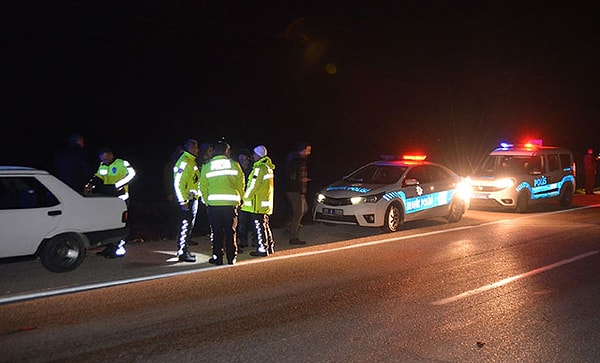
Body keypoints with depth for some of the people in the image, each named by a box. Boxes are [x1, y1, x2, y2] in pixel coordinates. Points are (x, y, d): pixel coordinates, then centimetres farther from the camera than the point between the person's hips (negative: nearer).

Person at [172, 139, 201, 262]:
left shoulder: (192, 161, 16)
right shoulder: (184, 162, -15)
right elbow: (178, 183, -21)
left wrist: (197, 194, 20)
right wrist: (183, 201, -22)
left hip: (193, 198, 10)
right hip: (187, 200, -10)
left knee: (189, 226, 15)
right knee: (185, 226, -6)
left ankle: (185, 250, 25)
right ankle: (182, 253, 0)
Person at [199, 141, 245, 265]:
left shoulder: (206, 166, 5)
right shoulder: (234, 165, 3)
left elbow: (203, 187, 5)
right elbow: (241, 184, 4)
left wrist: (207, 201, 14)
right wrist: (239, 199, 15)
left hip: (213, 204, 1)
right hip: (231, 203, 0)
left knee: (216, 232, 8)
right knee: (231, 231, 8)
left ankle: (217, 257, 10)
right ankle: (231, 258, 11)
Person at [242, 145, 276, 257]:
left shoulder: (259, 168, -16)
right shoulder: (268, 167, 14)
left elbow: (253, 186, -18)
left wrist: (245, 198, -8)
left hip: (258, 204, -10)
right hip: (266, 202, 10)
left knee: (259, 226, -4)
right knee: (265, 225, 17)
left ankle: (262, 249, -2)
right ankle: (270, 246, 23)